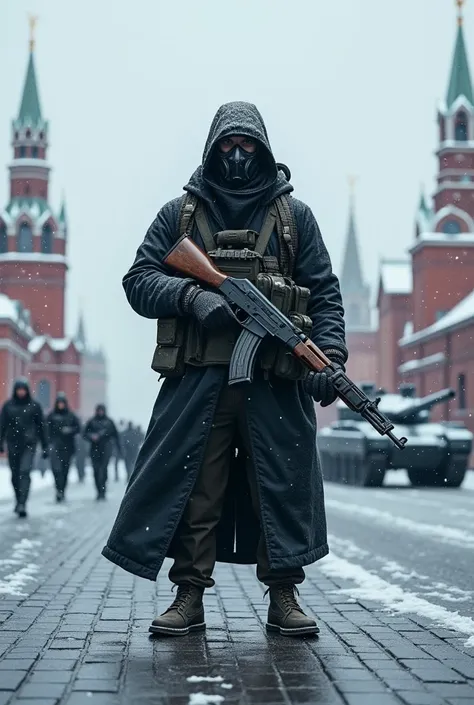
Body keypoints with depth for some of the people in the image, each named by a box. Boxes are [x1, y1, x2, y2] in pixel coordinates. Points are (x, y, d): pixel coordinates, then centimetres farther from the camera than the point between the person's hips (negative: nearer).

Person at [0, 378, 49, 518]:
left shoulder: (34, 406, 2)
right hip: (13, 444, 2)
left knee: (25, 472, -16)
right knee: (15, 475, 9)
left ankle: (22, 505, -22)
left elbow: (41, 427, 6)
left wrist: (45, 446, 5)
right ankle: (19, 500, 28)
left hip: (29, 444, -2)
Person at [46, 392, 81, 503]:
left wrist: (70, 430, -12)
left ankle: (62, 492, 17)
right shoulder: (51, 416, 5)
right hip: (55, 446, -2)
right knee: (56, 468, -19)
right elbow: (47, 430, 2)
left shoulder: (71, 416, 9)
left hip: (67, 446, 2)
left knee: (65, 470, 6)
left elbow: (78, 428, 8)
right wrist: (49, 443, -9)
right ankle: (59, 490, -21)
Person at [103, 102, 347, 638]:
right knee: (191, 489, -1)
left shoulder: (294, 215, 14)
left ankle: (283, 597, 9)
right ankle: (189, 598, 7)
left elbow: (325, 293, 9)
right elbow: (138, 280, 6)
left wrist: (329, 354, -7)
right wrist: (192, 297, -12)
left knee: (283, 487, 0)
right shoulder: (180, 213, 13)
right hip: (197, 379, 0)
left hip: (276, 379, 0)